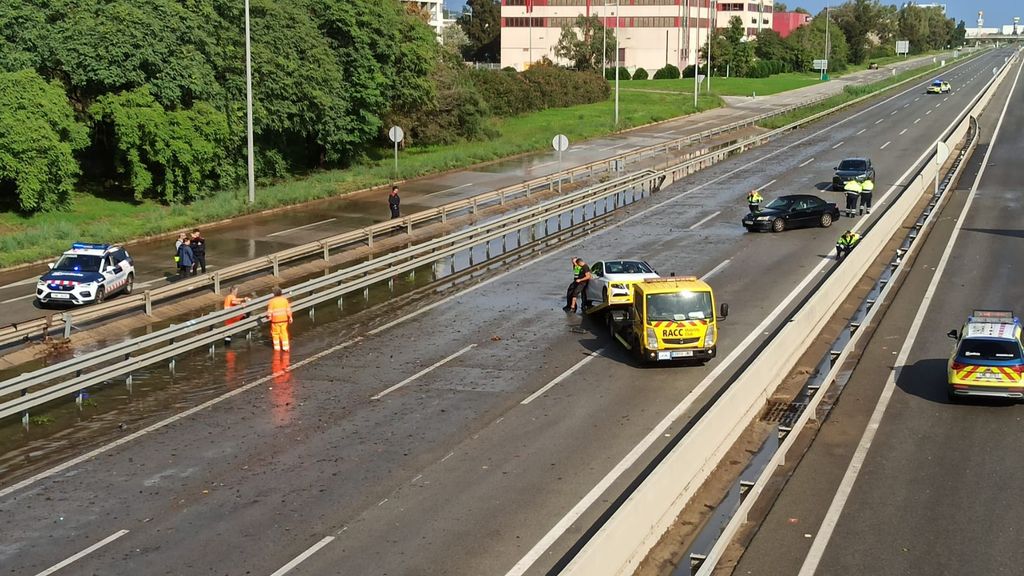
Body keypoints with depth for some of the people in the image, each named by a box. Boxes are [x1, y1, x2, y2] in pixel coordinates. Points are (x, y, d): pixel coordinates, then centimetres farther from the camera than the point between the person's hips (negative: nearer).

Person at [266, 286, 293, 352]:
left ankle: (277, 347, 17)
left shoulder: (272, 301, -15)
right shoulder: (285, 300, -4)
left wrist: (269, 317, 7)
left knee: (275, 333, 12)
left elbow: (270, 311, -11)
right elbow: (288, 310, -1)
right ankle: (285, 347, 12)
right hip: (284, 319, 3)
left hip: (275, 320, -3)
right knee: (284, 333, 12)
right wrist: (290, 317, 9)